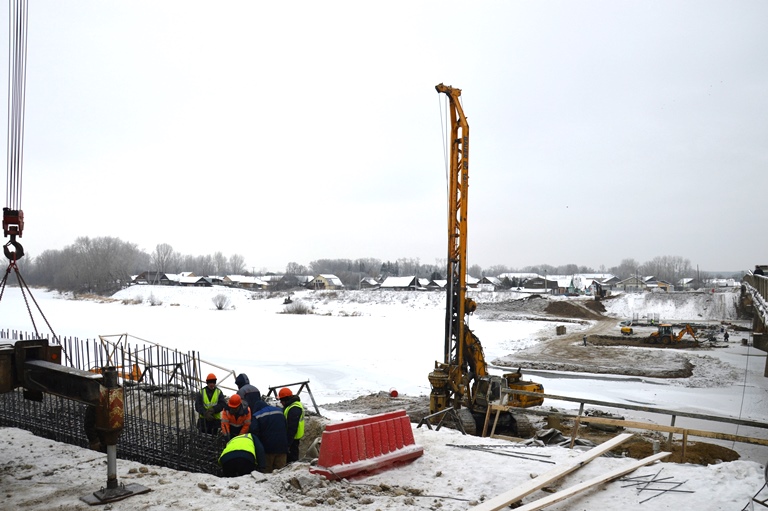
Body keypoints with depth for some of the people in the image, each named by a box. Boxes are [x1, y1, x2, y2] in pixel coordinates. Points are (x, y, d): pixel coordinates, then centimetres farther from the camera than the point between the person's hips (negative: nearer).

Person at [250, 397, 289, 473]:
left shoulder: (257, 416, -2)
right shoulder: (279, 411, 13)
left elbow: (254, 432, -15)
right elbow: (286, 428, 17)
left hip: (268, 447, -4)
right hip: (282, 447, 4)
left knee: (267, 470, 5)